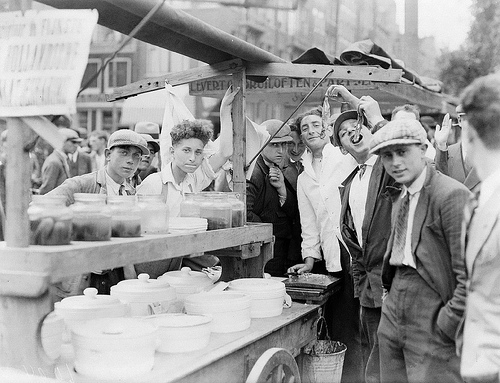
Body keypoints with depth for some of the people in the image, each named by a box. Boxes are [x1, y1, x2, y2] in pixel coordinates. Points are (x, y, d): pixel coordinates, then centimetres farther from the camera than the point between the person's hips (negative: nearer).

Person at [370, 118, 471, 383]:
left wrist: (447, 326, -14)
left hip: (433, 329, -8)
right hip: (393, 322, 8)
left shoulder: (452, 195, -15)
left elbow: (470, 275, -18)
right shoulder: (400, 200, 13)